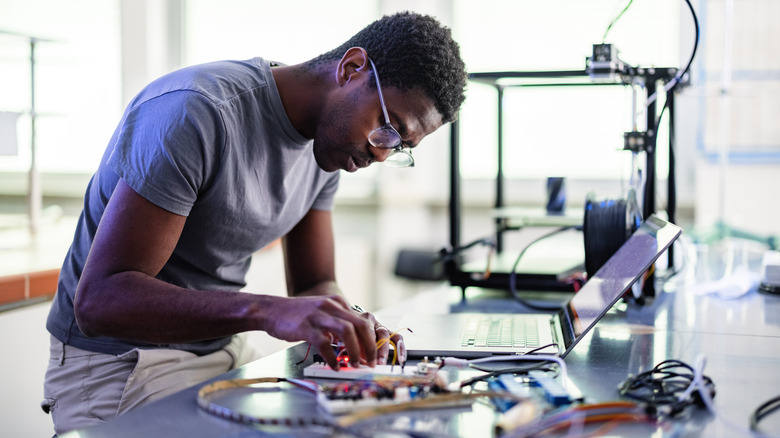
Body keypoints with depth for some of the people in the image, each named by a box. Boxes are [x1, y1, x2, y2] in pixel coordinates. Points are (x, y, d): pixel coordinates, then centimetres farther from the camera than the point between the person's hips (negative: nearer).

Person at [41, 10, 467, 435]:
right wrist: (266, 311, -39)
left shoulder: (328, 143, 2)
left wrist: (352, 326, -16)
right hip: (118, 365, -7)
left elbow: (314, 285, 8)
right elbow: (99, 299, -28)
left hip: (222, 352, 7)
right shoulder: (195, 112, -23)